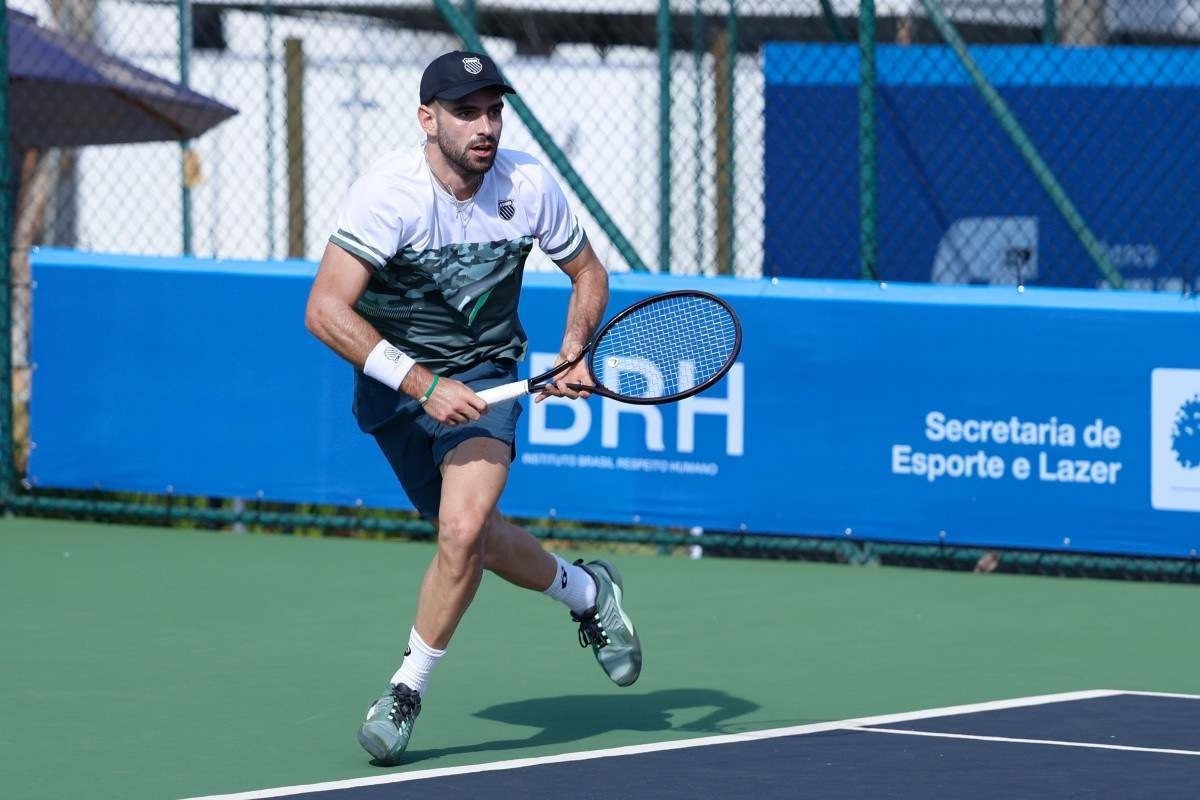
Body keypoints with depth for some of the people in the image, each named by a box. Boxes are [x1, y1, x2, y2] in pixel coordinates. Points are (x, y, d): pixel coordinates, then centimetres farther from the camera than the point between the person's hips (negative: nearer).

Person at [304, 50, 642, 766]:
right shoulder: (389, 192, -24)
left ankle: (407, 690, -6)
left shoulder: (528, 184, -12)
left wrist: (573, 351, -11)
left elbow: (588, 271, 7)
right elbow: (326, 311, -31)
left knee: (464, 530, -22)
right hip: (394, 379, -1)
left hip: (483, 375, 1)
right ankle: (587, 591, 39)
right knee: (477, 541, 9)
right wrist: (424, 386, -35)